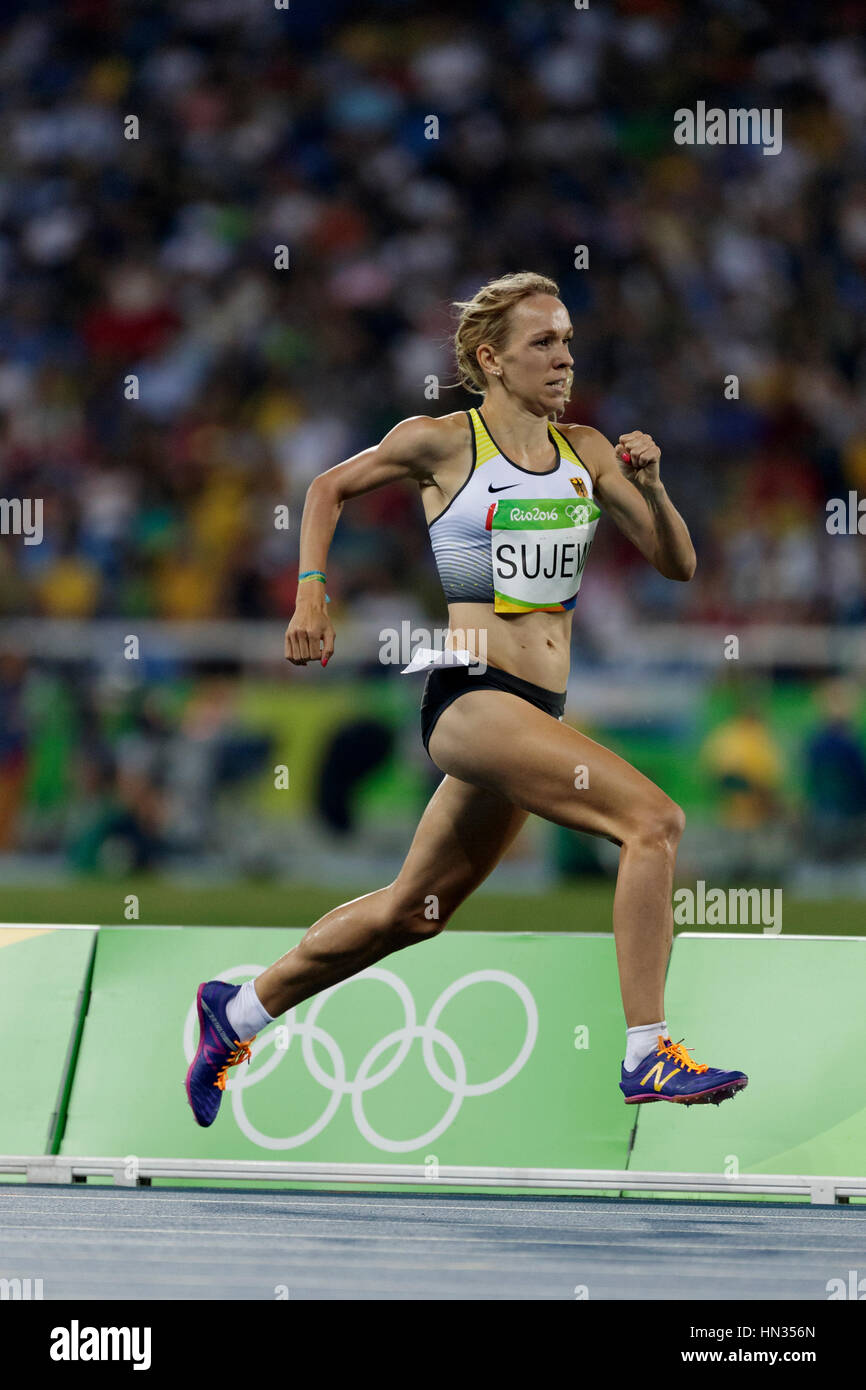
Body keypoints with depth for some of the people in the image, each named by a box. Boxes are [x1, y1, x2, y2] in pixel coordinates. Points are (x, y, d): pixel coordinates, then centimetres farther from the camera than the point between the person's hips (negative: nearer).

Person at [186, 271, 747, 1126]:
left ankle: (238, 1010, 34)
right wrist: (311, 595, 2)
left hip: (537, 709, 7)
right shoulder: (443, 443, -2)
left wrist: (650, 487, -6)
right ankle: (646, 1056, -22)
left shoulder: (585, 452, 12)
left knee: (413, 910, 17)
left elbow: (676, 564, 11)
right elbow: (329, 488, 13)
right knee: (653, 820, -22)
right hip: (470, 694, -7)